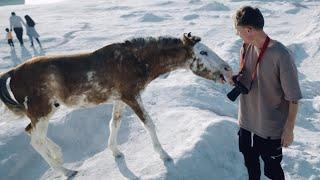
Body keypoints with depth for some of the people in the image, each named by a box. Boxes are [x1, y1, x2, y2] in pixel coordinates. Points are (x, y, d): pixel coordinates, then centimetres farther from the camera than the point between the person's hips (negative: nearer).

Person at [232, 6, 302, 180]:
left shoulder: (281, 55, -25)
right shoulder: (246, 48, -5)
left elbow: (293, 98, -17)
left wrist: (289, 129, -12)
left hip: (271, 128, -6)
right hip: (247, 123, 6)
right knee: (250, 162, 26)